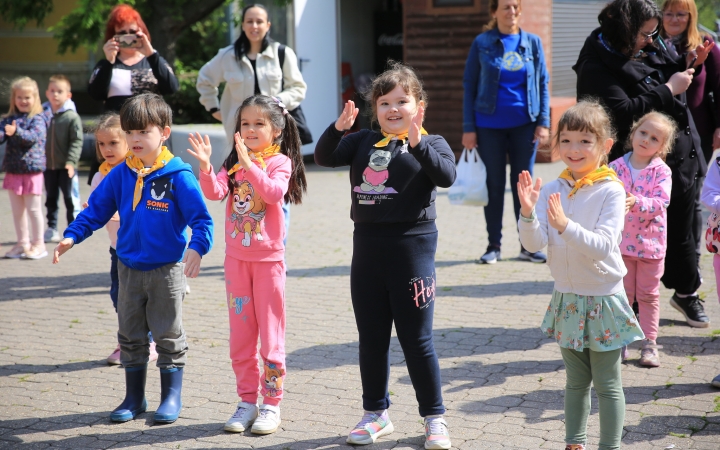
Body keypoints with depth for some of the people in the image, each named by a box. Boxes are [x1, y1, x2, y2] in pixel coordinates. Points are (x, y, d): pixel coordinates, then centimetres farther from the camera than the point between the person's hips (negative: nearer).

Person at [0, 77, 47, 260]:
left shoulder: (37, 119, -6)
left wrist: (16, 132, -40)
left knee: (33, 209, 2)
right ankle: (22, 243, 22)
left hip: (32, 171, -5)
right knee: (17, 210, 12)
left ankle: (38, 244, 12)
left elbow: (33, 136, -22)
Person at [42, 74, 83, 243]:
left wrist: (71, 161, -22)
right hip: (48, 166, 5)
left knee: (71, 198, 0)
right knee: (51, 199, 14)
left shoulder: (72, 117, -10)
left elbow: (77, 142, -13)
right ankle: (51, 228, 24)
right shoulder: (43, 114, 3)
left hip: (66, 166, -5)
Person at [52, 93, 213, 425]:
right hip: (129, 269, 5)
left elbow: (201, 217, -16)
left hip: (167, 269, -5)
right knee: (130, 335, 13)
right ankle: (134, 398, 25)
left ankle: (171, 398, 18)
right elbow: (96, 208, 6)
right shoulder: (120, 174, 1)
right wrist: (72, 236, -6)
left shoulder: (177, 175, -14)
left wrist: (196, 247, -32)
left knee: (168, 335, 6)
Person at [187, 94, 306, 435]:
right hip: (236, 257, 5)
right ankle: (247, 401, 19)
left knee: (270, 336, 1)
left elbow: (275, 192, -26)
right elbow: (214, 192, -9)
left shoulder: (279, 161, -8)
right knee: (240, 336, 10)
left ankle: (272, 403, 9)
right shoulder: (233, 163, 6)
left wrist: (248, 164, -33)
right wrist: (205, 166, -25)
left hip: (268, 258, -5)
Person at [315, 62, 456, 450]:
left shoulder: (430, 144, -3)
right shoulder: (364, 142, 9)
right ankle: (376, 414, 26)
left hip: (412, 246, -5)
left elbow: (446, 176, -20)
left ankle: (434, 418, 14)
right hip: (367, 246, 5)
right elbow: (324, 158, 4)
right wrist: (339, 127, -12)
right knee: (371, 338, 13)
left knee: (417, 339, 1)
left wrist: (417, 142, -31)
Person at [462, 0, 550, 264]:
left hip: (524, 125, 1)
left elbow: (542, 84, 6)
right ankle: (493, 246, 13)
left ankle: (528, 246, 13)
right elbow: (469, 86, 0)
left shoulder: (532, 43, 3)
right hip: (490, 126, -1)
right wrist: (468, 128, -5)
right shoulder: (482, 44, -1)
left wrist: (543, 122, -3)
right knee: (494, 185, 6)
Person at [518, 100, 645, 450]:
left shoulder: (610, 191, -15)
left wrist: (565, 226, -38)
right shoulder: (552, 191, -2)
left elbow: (602, 246, -25)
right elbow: (534, 244, -9)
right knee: (576, 380, 19)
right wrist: (528, 213, -27)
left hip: (603, 300, -5)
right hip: (567, 299, 5)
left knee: (607, 383, 5)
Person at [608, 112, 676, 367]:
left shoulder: (662, 171, -7)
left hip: (651, 241, -1)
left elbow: (661, 202, -18)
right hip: (621, 241, 1)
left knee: (648, 295, 9)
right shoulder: (616, 167, -2)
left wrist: (637, 202, -33)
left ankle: (649, 343, 17)